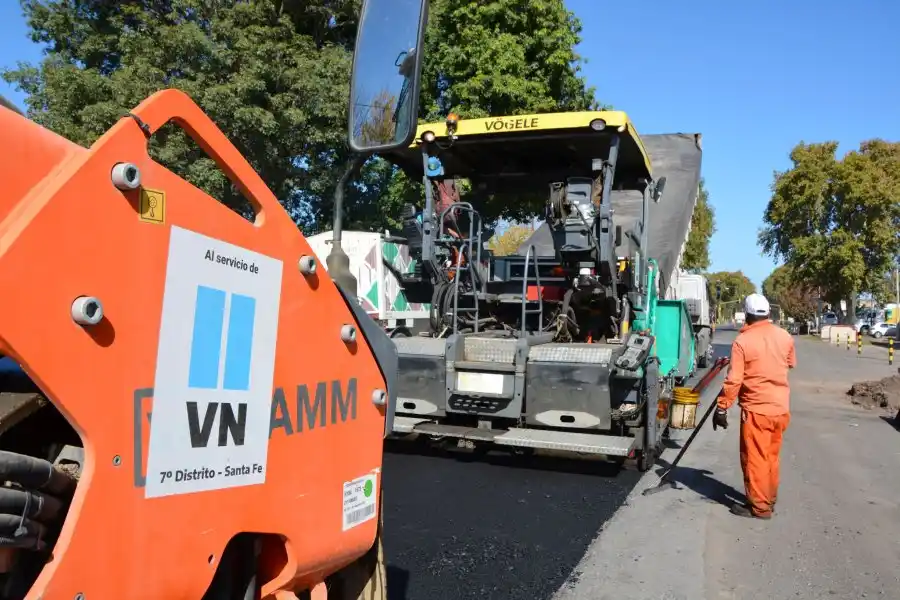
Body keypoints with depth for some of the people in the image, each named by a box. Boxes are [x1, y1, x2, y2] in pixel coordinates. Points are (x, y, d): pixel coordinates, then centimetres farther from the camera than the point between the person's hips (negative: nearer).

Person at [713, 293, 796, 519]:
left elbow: (734, 380, -17)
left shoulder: (742, 341, -15)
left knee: (755, 459, 3)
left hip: (756, 409, -6)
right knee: (771, 456, 18)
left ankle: (759, 506, 8)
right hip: (781, 408, 6)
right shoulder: (785, 336, 2)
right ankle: (769, 499, 29)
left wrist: (722, 408, -10)